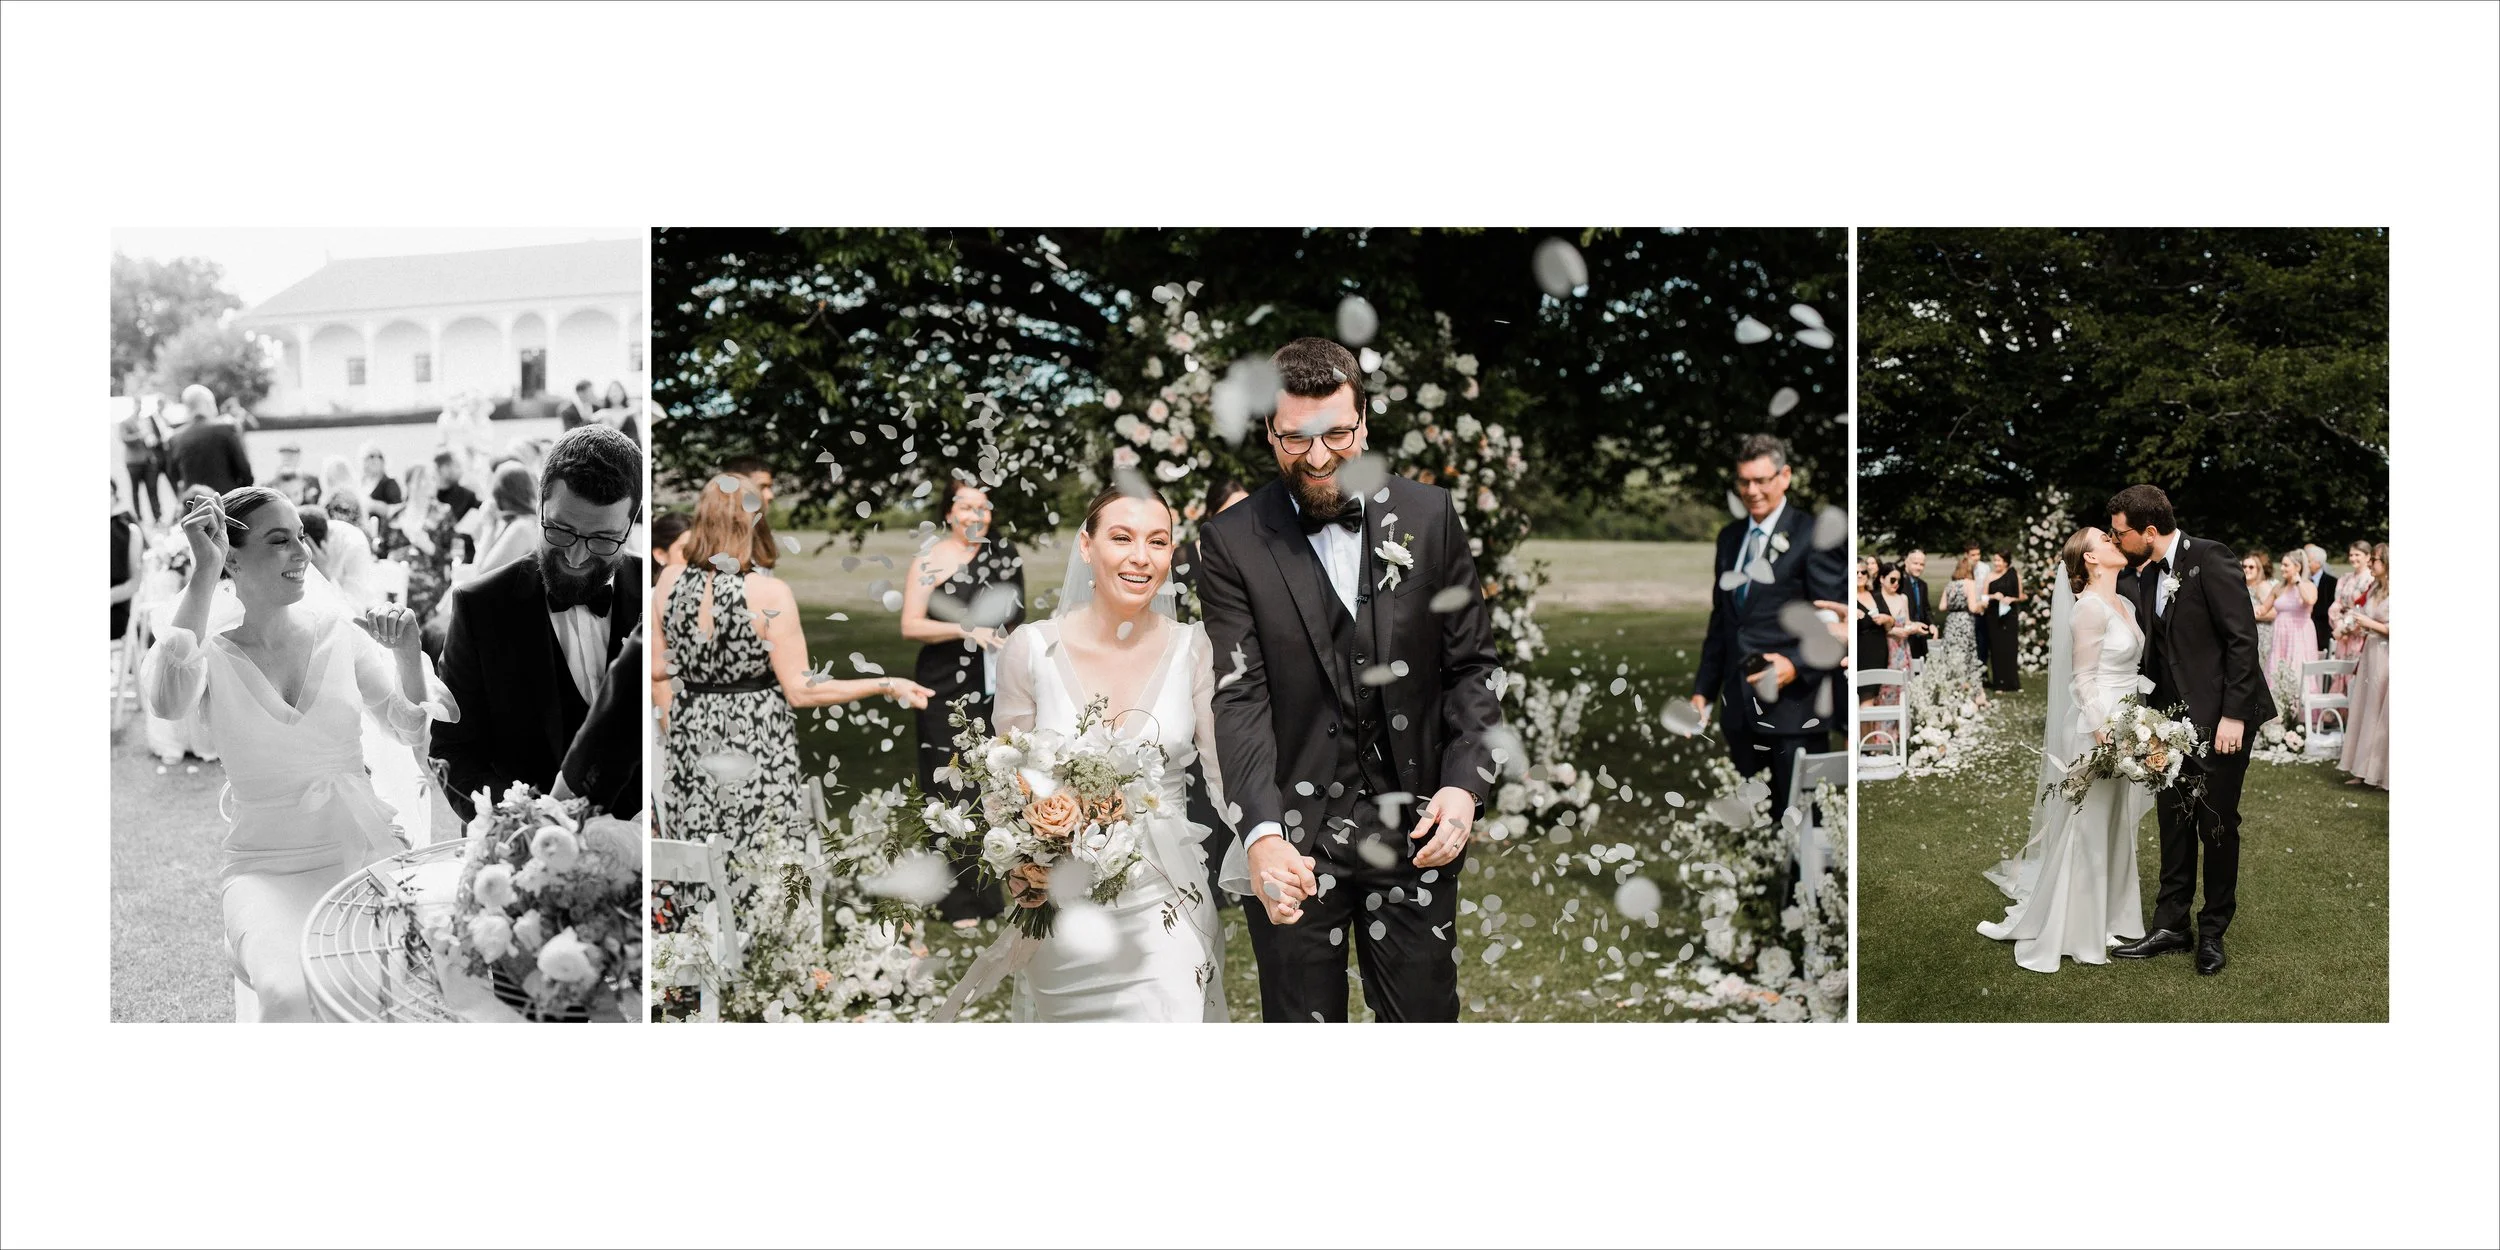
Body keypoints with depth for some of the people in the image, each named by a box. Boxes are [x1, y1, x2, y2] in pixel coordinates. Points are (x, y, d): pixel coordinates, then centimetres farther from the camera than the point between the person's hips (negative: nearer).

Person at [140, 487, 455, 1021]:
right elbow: (168, 700, -26)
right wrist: (205, 573, -20)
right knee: (291, 995, -34)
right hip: (265, 865, -2)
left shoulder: (338, 631, 6)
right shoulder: (213, 654, -2)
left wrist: (408, 655, -11)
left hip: (368, 846, 3)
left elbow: (415, 729, 8)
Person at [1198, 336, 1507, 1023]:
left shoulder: (1427, 514, 2)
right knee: (1302, 1019, 12)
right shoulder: (1231, 541, -5)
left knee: (1427, 1014, 11)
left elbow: (1471, 664, 6)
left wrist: (1466, 784, -8)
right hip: (1294, 839, -2)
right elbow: (1239, 698, -12)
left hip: (1415, 835, 2)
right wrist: (1261, 834, -26)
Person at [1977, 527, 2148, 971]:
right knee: (2085, 833, -1)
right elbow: (2082, 681, -16)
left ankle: (2105, 919, 24)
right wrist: (2104, 733, -23)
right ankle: (2065, 930, 9)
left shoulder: (2125, 605, 12)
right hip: (2098, 728, -9)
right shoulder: (2089, 607, -15)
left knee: (2115, 829, 14)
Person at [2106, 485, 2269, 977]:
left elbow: (2243, 638, -16)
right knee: (2174, 822, 10)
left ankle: (2212, 932, 15)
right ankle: (2170, 925, 17)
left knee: (2217, 825, 3)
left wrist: (2233, 716, -19)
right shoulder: (2146, 576, 9)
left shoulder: (2210, 559, -14)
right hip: (2173, 718, 7)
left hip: (2220, 717, -7)